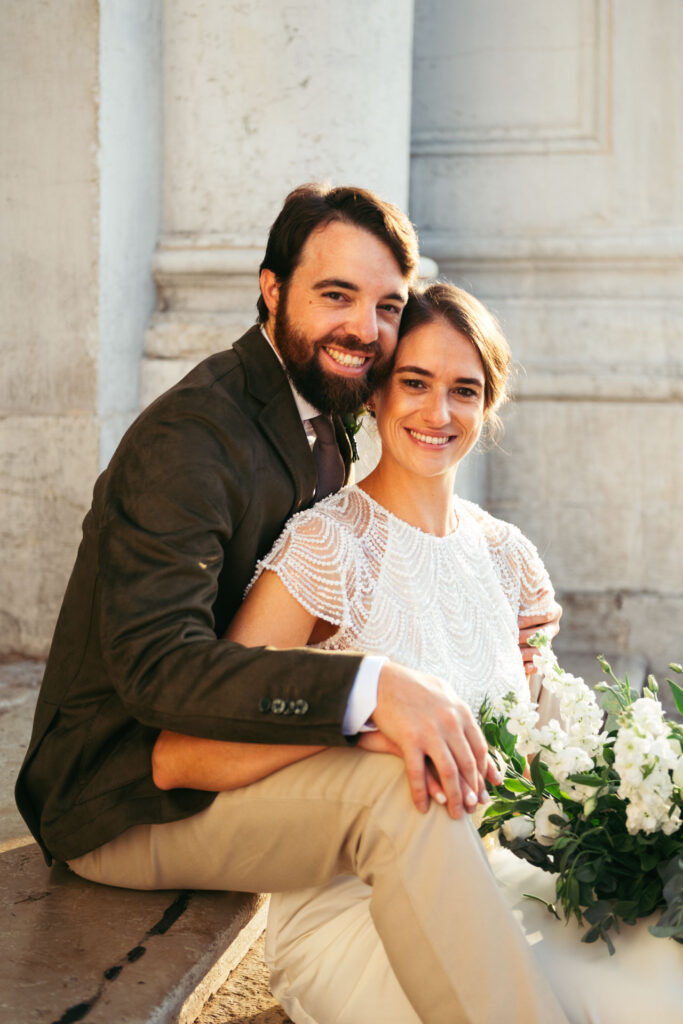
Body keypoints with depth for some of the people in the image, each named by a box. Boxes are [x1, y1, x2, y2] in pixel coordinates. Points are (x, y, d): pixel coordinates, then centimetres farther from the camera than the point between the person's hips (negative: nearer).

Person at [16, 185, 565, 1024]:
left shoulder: (319, 424, 9)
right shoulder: (187, 438, -21)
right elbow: (156, 662, -30)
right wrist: (371, 685, -39)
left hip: (207, 760, 9)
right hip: (121, 802, -9)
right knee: (395, 792, -28)